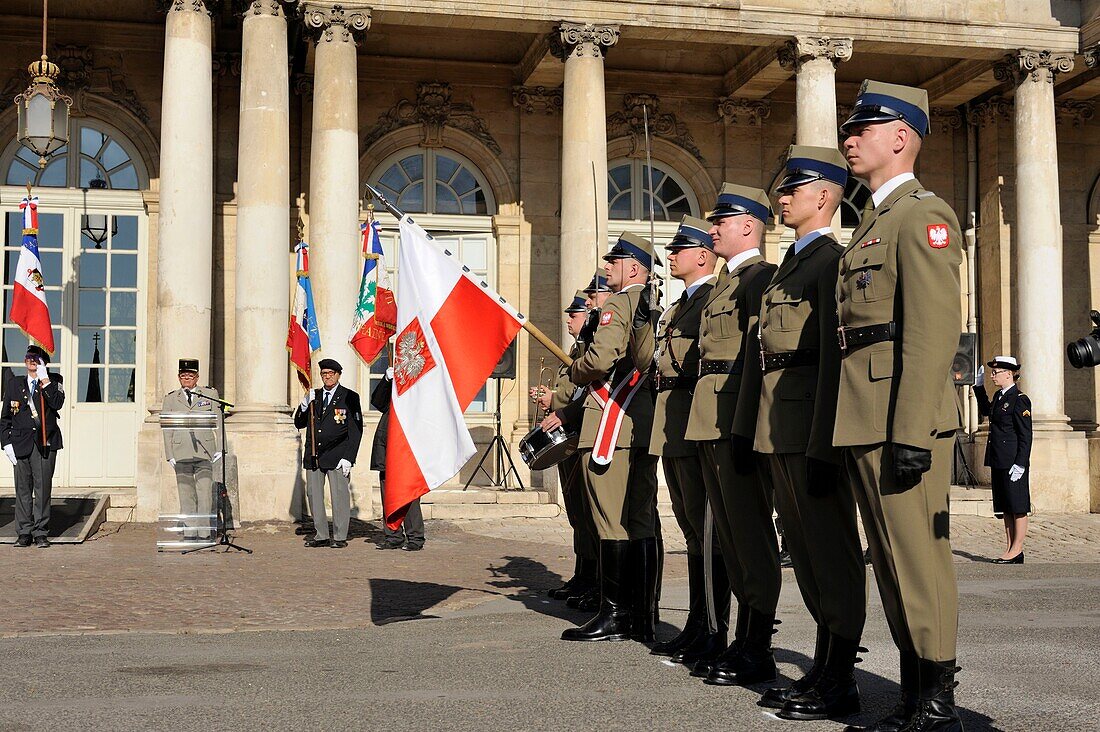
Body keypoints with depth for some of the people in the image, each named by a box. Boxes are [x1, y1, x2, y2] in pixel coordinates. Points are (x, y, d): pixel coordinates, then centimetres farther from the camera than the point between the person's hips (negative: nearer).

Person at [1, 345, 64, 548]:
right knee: (23, 489, 3)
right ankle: (24, 533, 11)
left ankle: (41, 532, 5)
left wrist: (45, 381, -12)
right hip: (21, 443, 2)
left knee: (43, 488, -3)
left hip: (45, 442, -2)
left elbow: (57, 403, -11)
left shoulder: (54, 381, 8)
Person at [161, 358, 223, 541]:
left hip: (205, 452, -1)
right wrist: (170, 455, 4)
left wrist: (219, 449, 2)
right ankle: (189, 532, 6)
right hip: (181, 454, 1)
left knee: (205, 493, -6)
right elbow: (167, 430, 12)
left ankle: (204, 532, 0)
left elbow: (218, 423, 8)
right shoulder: (170, 399, 12)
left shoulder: (210, 394, 9)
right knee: (186, 495, 1)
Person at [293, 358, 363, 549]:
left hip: (337, 456, -4)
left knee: (339, 496, -4)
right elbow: (299, 424, 15)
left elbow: (356, 430, -2)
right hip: (313, 455, 5)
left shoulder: (349, 397, 2)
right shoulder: (313, 396, 15)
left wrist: (348, 458, -9)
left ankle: (340, 537, 4)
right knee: (314, 495, 5)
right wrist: (304, 405, -4)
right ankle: (321, 536, 14)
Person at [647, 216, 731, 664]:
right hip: (672, 432, 10)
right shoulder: (680, 306, 23)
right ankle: (696, 627, 20)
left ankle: (714, 634, -1)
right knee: (692, 529, 13)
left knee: (707, 530, -6)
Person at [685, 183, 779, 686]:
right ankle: (743, 640, 20)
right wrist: (704, 425, 17)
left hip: (737, 420, -10)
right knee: (730, 533, 13)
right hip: (711, 425, 10)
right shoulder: (725, 283, 22)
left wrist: (742, 427, -23)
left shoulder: (761, 277, -8)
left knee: (750, 534, -5)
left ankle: (758, 651, 1)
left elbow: (756, 354, -17)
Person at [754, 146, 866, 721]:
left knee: (832, 549, -3)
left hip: (812, 428, -10)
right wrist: (767, 432, 17)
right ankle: (822, 669, 23)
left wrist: (822, 440, -22)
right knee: (804, 549, 14)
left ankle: (840, 683, 4)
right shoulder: (790, 263, 21)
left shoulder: (832, 260, -8)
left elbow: (834, 354, -17)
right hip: (779, 430, 10)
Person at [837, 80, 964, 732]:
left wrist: (911, 432, -24)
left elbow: (934, 330, -18)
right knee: (893, 563, 13)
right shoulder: (875, 222, 22)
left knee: (919, 560, -5)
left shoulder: (922, 214, -7)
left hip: (902, 419, -10)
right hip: (867, 426, 10)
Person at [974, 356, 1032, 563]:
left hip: (1013, 463, -9)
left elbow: (1026, 435, -15)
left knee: (1018, 507, 0)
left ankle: (1017, 551, 5)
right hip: (998, 462, 9)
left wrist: (1020, 464, -19)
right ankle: (1010, 549, 17)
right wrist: (979, 387, 24)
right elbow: (985, 411, 34)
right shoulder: (999, 396, 12)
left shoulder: (1019, 400, -12)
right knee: (1005, 508, 11)